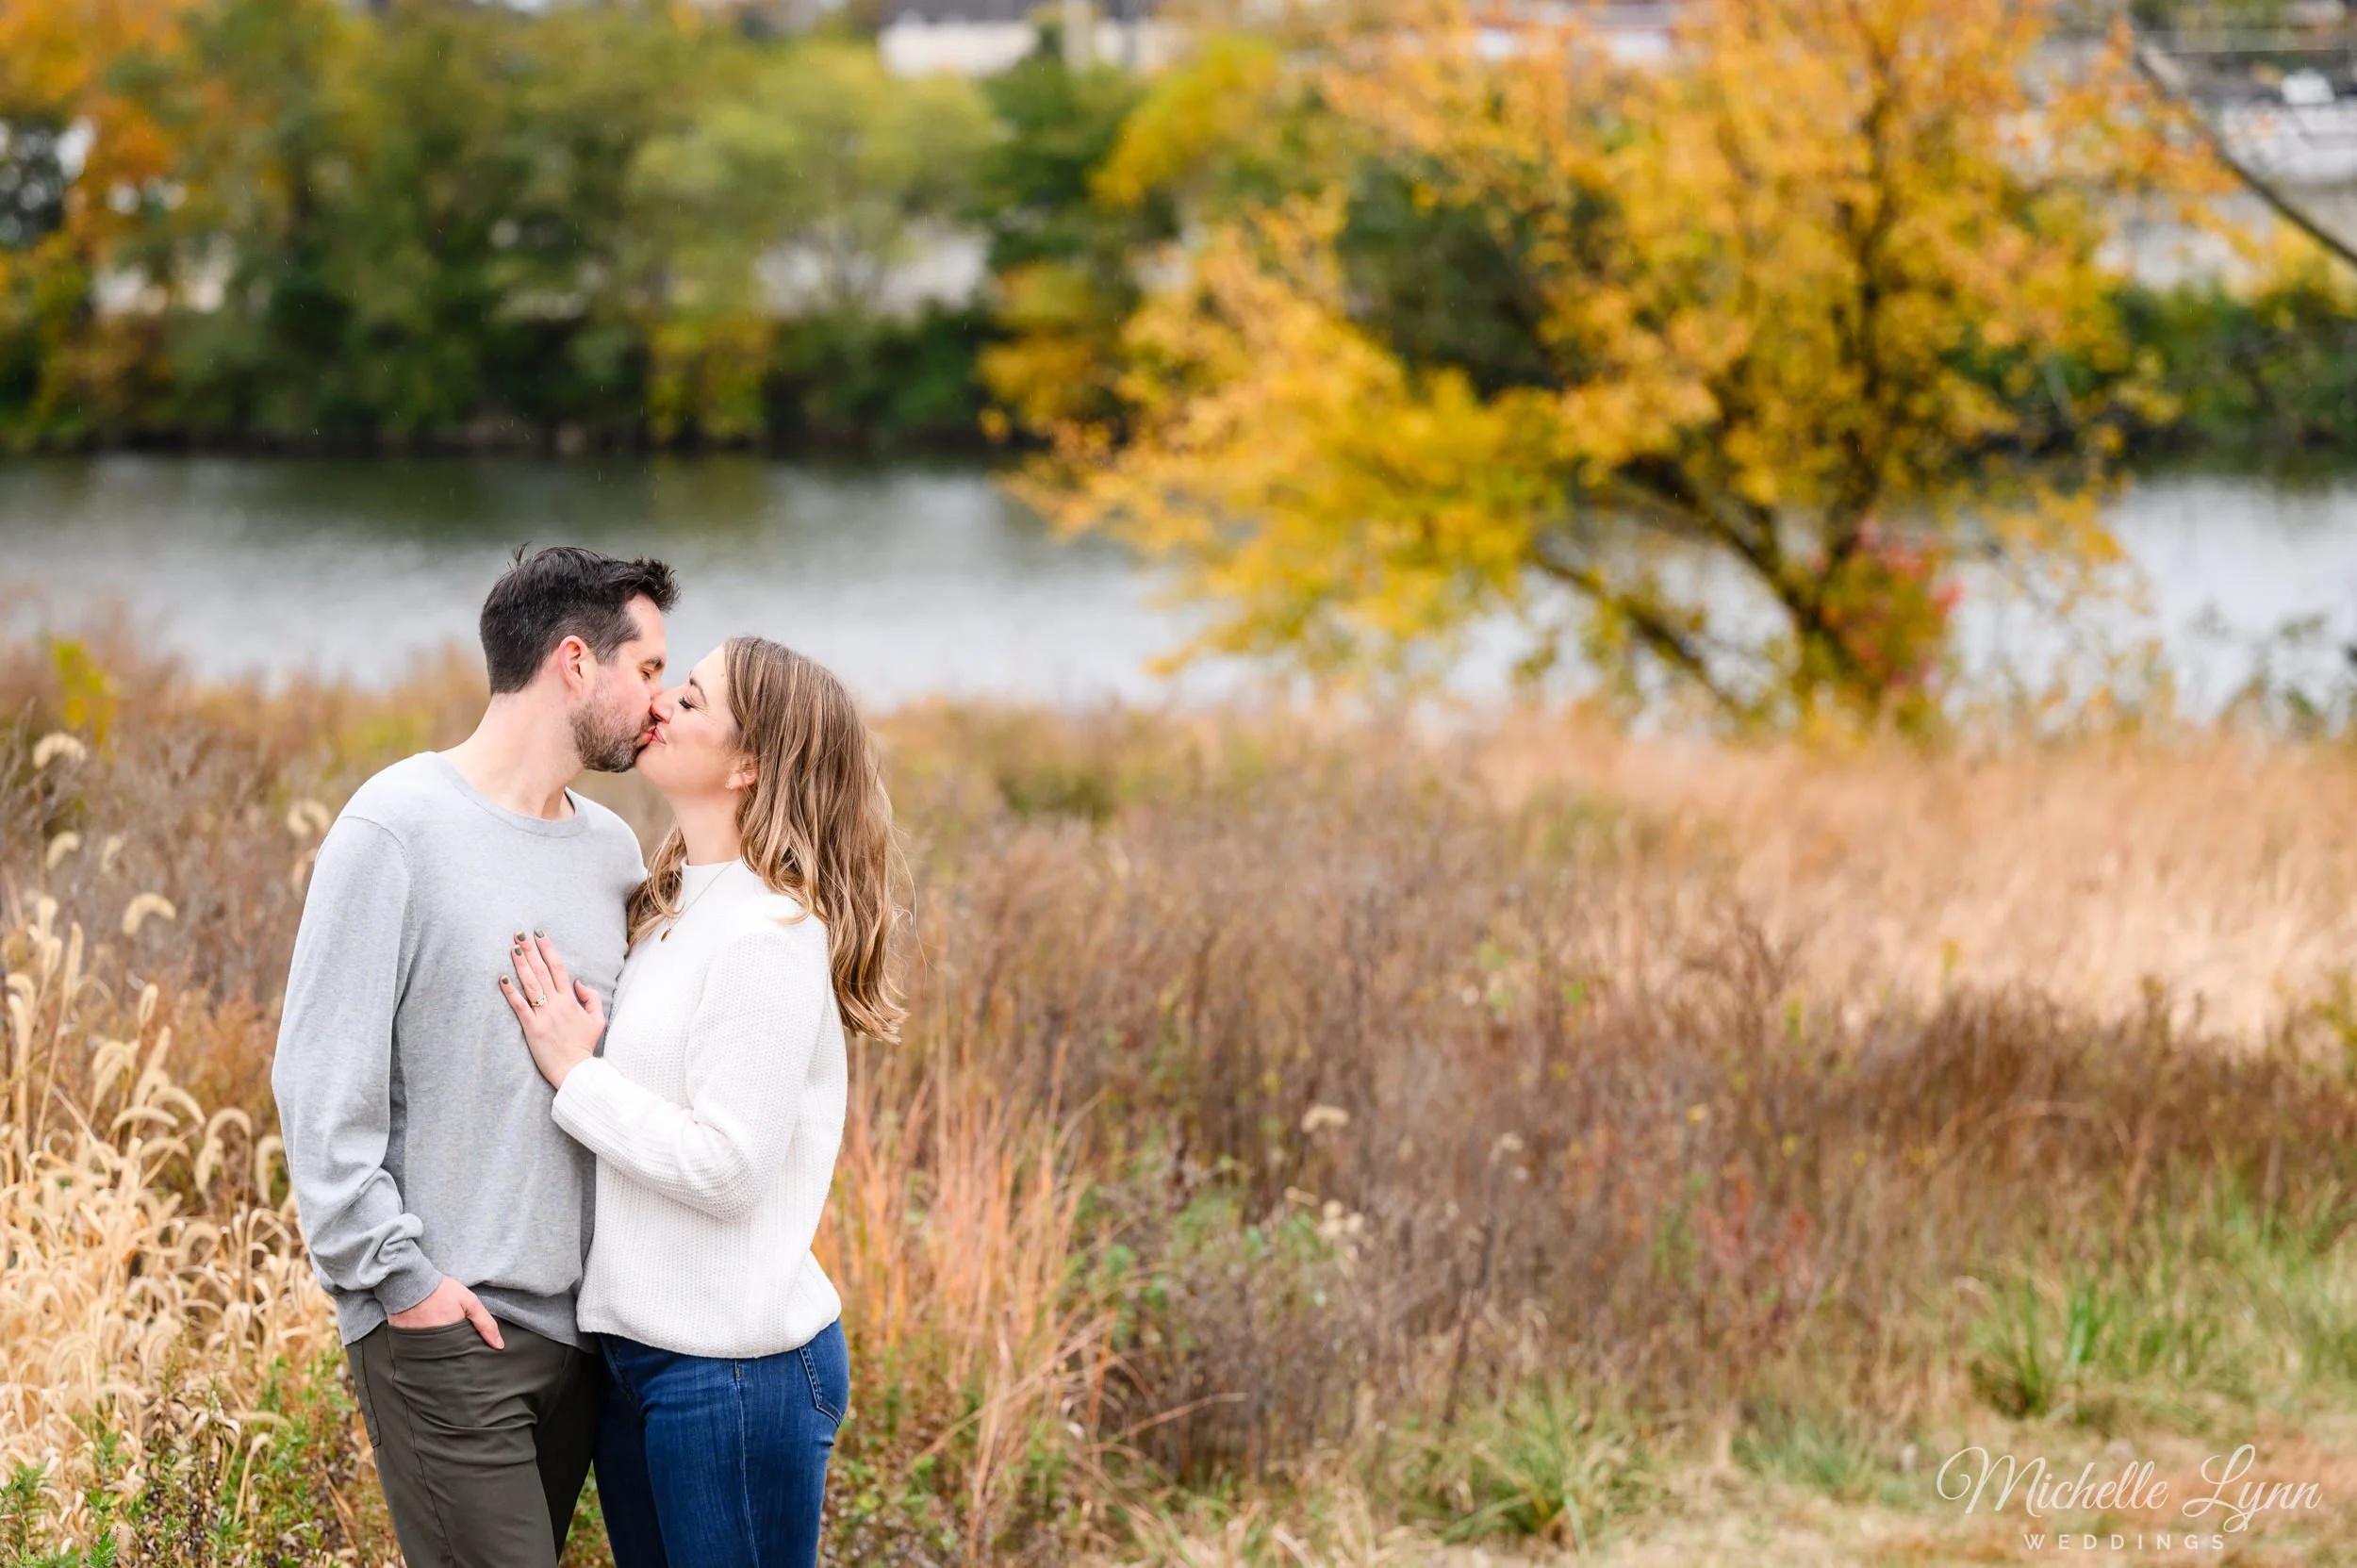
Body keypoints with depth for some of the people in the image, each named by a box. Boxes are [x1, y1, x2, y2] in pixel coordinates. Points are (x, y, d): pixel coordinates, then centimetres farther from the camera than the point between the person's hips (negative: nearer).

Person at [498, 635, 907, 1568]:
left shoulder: (768, 937, -17)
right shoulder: (674, 913, 11)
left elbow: (727, 1168, -21)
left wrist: (576, 1072, -14)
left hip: (735, 1368, -9)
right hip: (638, 1350, 9)